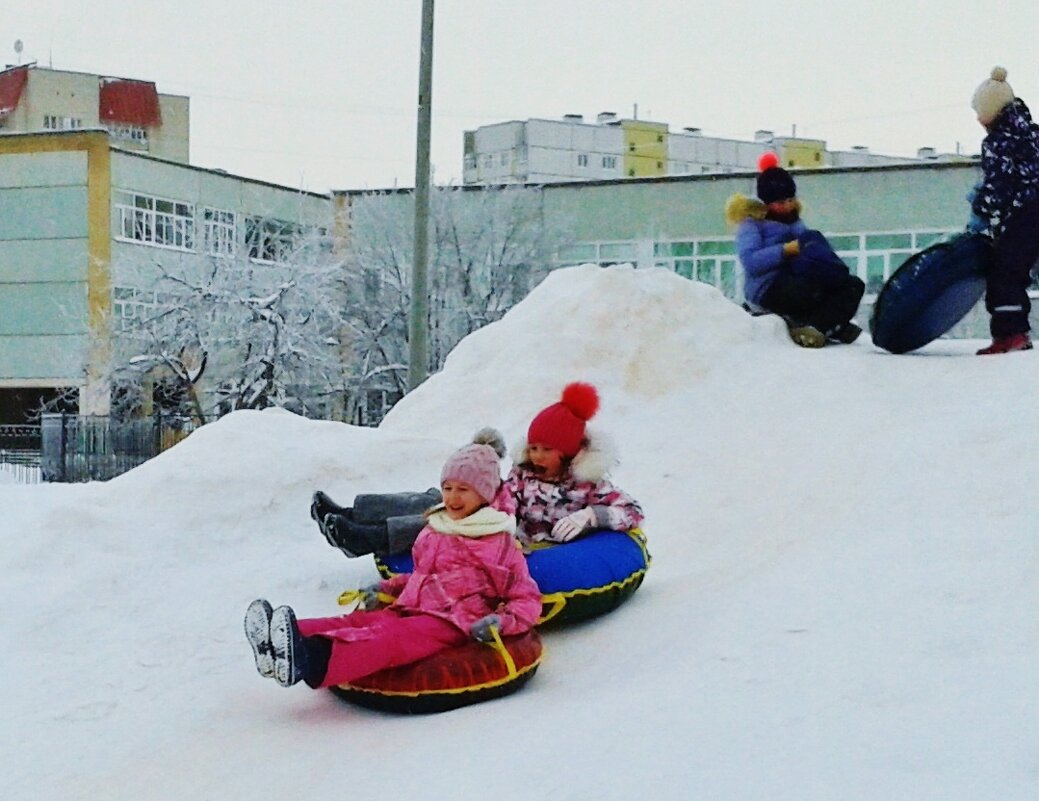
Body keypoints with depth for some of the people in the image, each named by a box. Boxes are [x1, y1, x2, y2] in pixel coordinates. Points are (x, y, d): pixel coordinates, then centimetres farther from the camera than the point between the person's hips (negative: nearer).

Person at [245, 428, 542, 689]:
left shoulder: (501, 544, 4)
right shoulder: (433, 532, 25)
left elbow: (527, 598, 2)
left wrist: (503, 621, -17)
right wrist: (386, 588, 23)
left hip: (452, 623, -8)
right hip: (411, 609, 8)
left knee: (391, 639, -36)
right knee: (358, 621, -22)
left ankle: (315, 661, -65)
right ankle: (278, 647, -46)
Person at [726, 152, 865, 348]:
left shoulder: (795, 222, 25)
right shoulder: (751, 223, 1)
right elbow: (750, 262, -17)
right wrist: (786, 250, -21)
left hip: (797, 282, 8)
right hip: (767, 289, -8)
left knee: (854, 284, -11)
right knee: (816, 287, -35)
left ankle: (816, 327, -30)